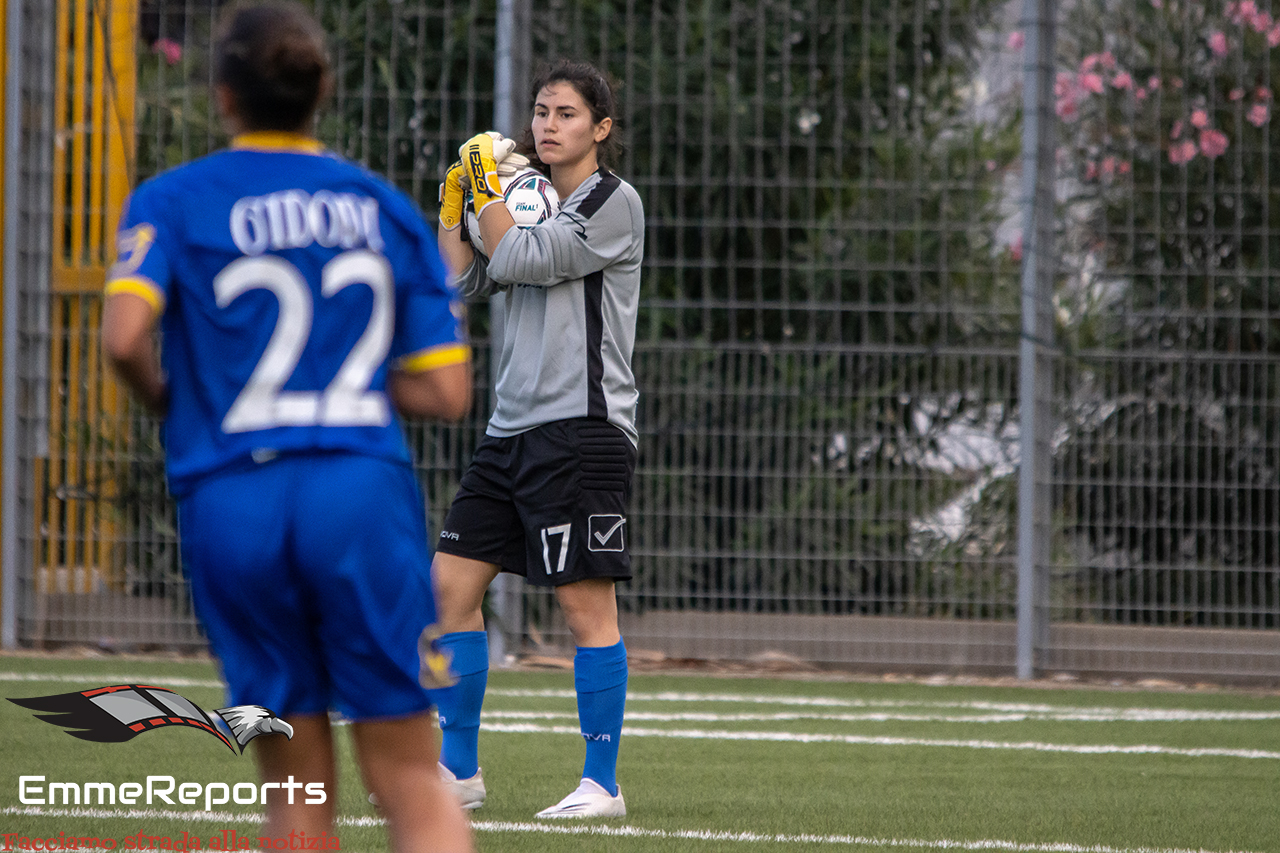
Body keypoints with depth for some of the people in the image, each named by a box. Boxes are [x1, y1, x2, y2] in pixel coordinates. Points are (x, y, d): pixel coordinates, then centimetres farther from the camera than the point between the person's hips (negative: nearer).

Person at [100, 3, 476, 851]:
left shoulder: (173, 201, 4)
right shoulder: (388, 208, 12)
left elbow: (125, 336, -13)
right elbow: (447, 391, 9)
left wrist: (166, 399, 8)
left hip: (230, 497, 0)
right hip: (364, 493, 1)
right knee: (412, 780, 2)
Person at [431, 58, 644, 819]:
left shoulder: (614, 202, -6)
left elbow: (516, 257, -13)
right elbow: (464, 278, 14)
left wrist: (489, 178, -2)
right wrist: (456, 193, 11)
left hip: (582, 429, -8)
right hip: (513, 428, 8)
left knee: (588, 605, -7)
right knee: (452, 583, 4)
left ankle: (603, 784, -2)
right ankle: (459, 771, 13)